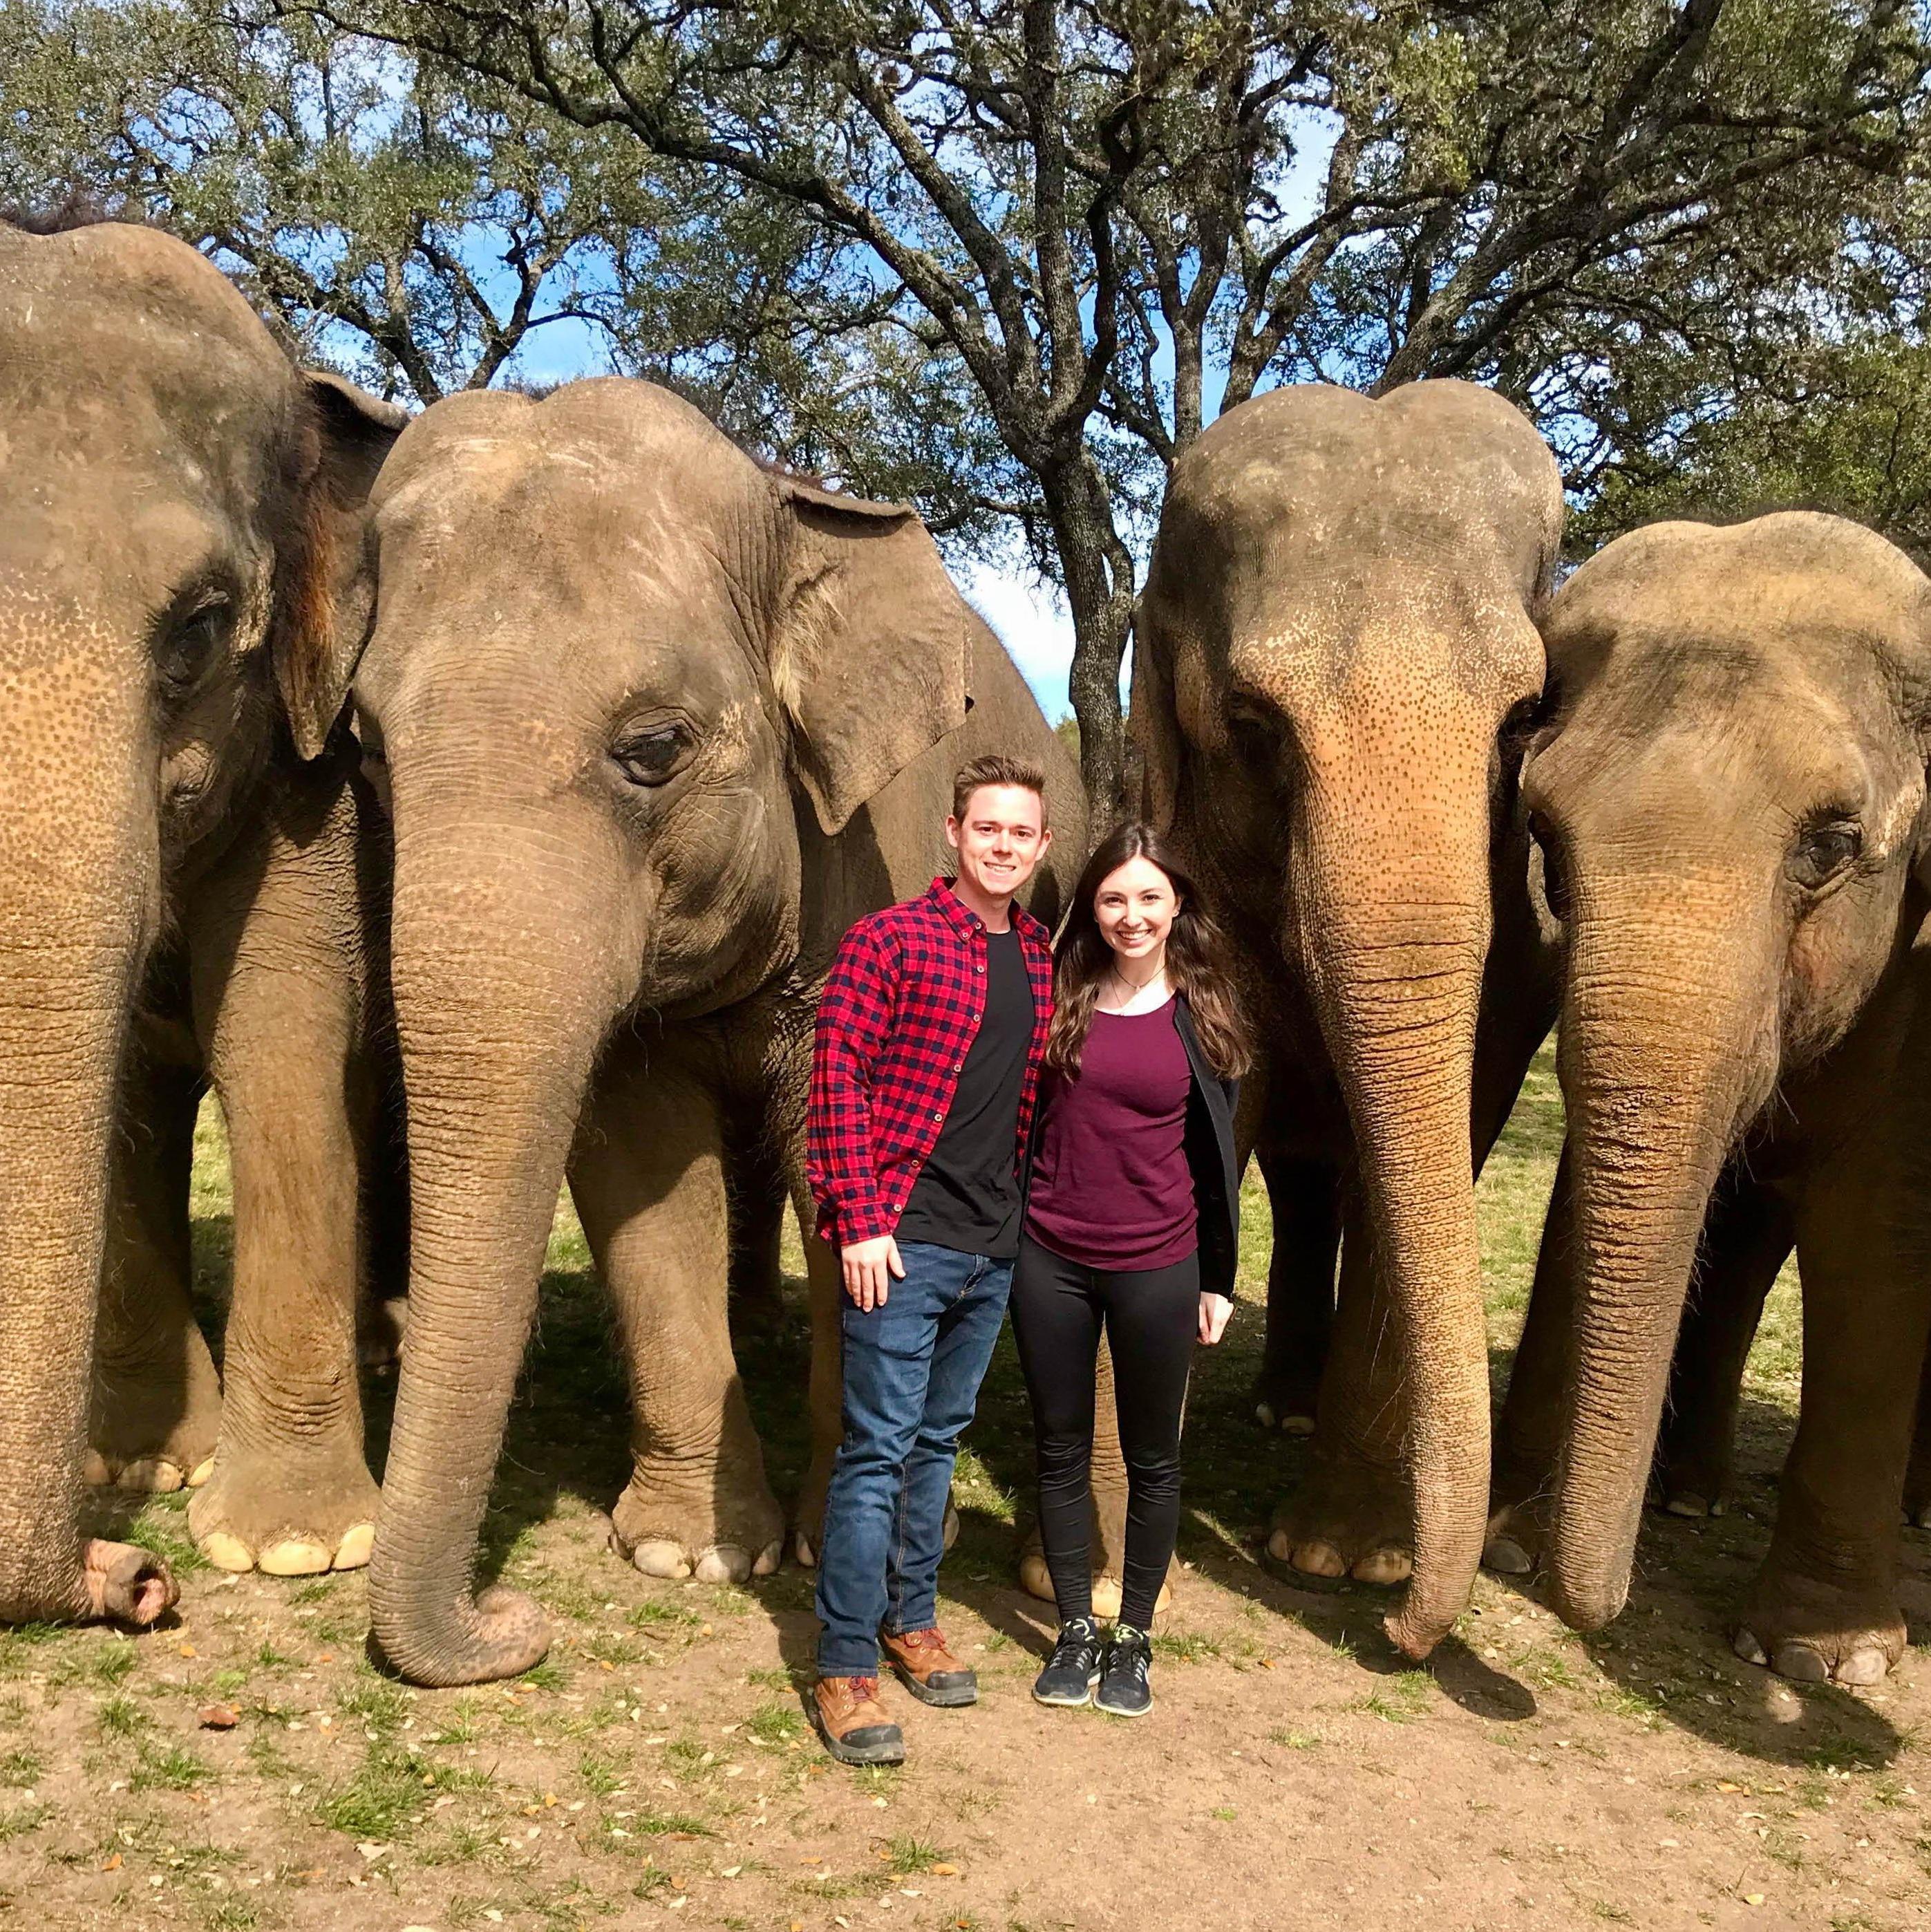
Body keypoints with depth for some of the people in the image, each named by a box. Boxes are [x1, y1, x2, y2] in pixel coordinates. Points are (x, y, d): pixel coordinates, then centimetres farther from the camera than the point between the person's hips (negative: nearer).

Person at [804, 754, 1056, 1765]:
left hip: (993, 1245, 6)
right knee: (879, 1446, -3)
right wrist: (861, 1223, -16)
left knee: (938, 1439, 17)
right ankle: (844, 1669, 6)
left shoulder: (1040, 955, 11)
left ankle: (912, 1621, 32)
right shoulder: (891, 940, -7)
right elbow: (838, 1075, -11)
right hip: (905, 1240, -6)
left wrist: (1017, 1208, 13)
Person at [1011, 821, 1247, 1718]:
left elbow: (1215, 1153, 3)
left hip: (1156, 1270, -1)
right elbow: (1022, 1123, 7)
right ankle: (1075, 1628, 27)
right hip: (1050, 1263, 1)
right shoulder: (1059, 1000, 1)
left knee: (1152, 1458, 10)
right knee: (1061, 1451, 11)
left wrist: (1217, 1280, 4)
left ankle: (1134, 1637, 26)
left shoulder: (1199, 1014, -1)